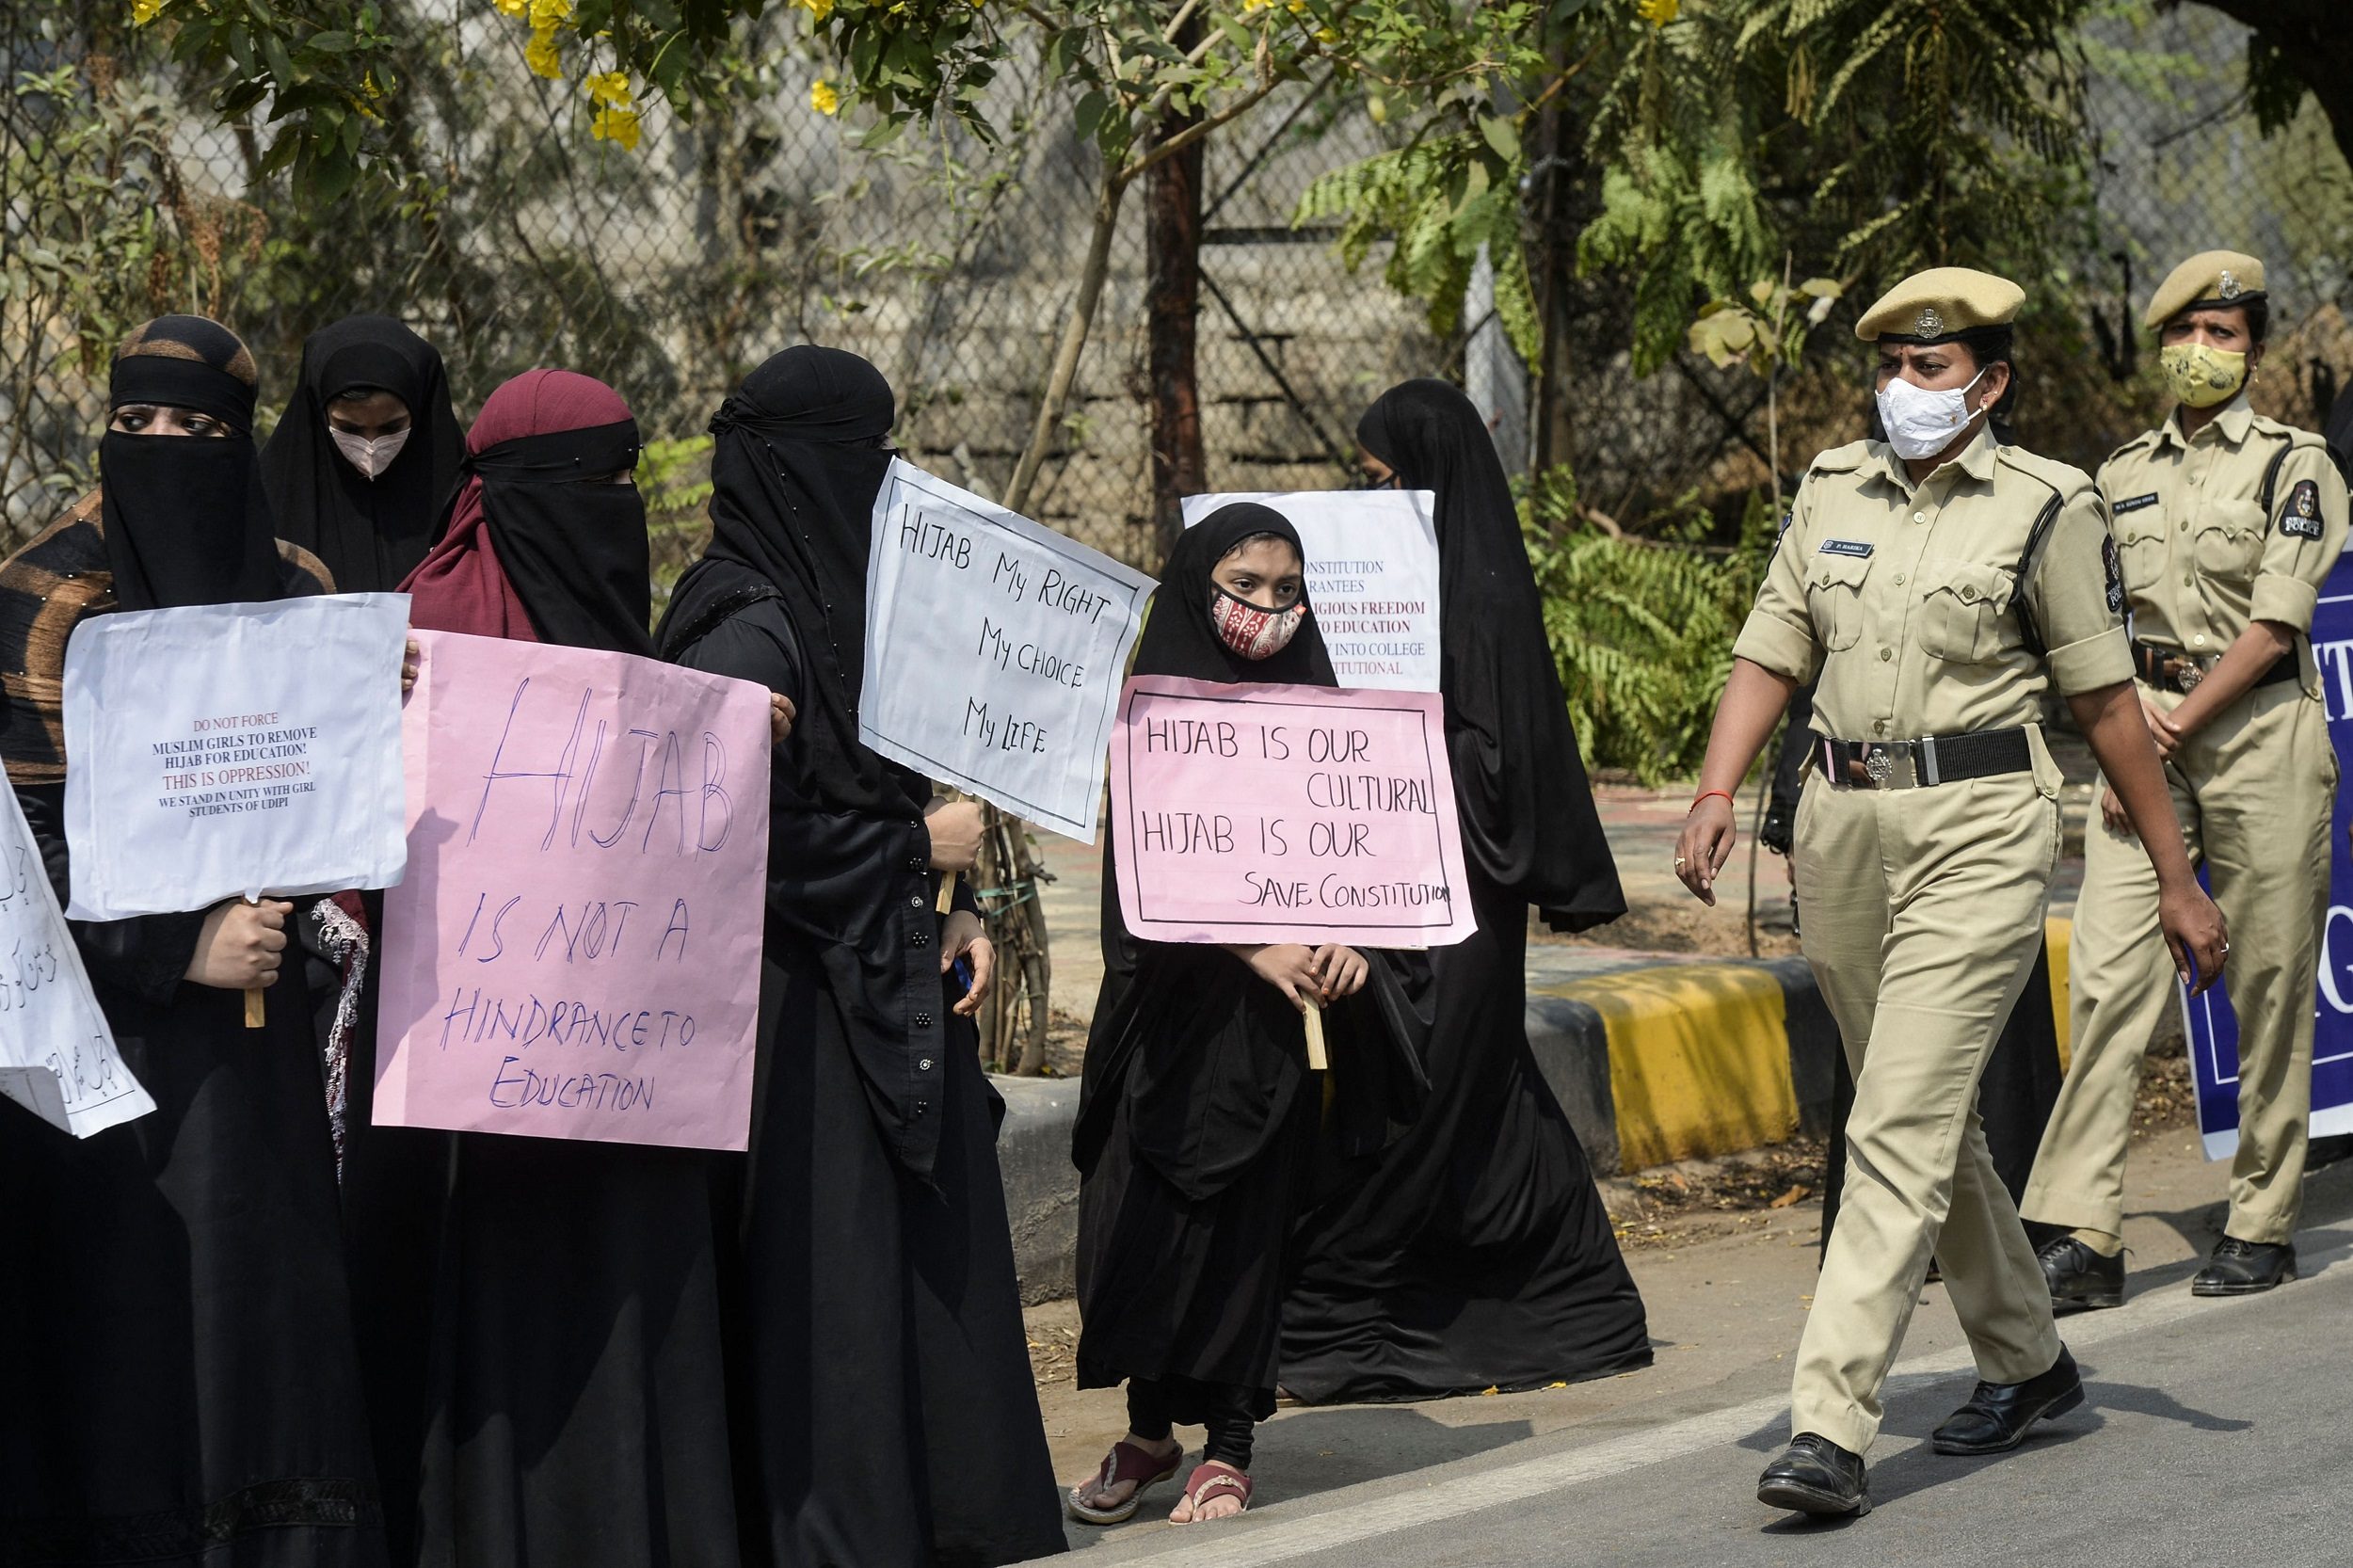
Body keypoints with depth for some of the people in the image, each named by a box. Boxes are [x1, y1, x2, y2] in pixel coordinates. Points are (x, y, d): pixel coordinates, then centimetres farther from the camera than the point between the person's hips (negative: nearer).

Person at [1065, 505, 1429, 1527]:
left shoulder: (1310, 706, 7)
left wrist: (1346, 931, -13)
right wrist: (1252, 945, -20)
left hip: (1280, 1008, 2)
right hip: (1173, 1005, -2)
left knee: (1250, 1216, 1)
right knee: (1145, 1212, -1)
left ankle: (1227, 1444, 7)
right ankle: (1150, 1430, 15)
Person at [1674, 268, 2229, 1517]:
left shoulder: (2045, 509, -3)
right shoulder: (1832, 491, 11)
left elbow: (2106, 702, 0)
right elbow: (1769, 656, 10)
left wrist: (2176, 880, 3)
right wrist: (1715, 794, -7)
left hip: (1978, 830, -6)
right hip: (1843, 825, 6)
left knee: (1901, 1128, -13)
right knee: (1931, 1119, 16)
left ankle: (1831, 1426, -17)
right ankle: (2025, 1361, 35)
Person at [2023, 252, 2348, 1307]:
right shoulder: (2123, 474, 15)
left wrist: (2178, 725, -13)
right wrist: (2129, 713, -4)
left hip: (2258, 727, -4)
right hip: (2144, 733, 4)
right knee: (2106, 974, -7)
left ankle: (2262, 1226, 11)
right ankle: (2083, 1235, -10)